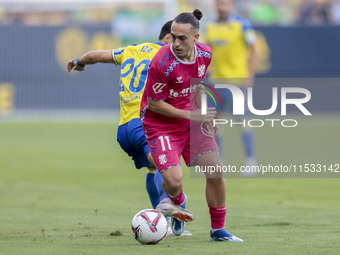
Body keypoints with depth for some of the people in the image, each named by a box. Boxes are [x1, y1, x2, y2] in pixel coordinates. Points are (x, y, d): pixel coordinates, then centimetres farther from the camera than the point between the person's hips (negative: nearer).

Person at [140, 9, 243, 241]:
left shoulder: (205, 54, -7)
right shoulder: (162, 63, -27)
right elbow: (154, 104, -18)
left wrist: (205, 115, 7)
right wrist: (191, 115, -18)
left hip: (192, 122, 6)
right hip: (161, 125, -5)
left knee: (216, 172, -3)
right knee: (174, 181, -19)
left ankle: (218, 230, 15)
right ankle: (178, 201, 22)